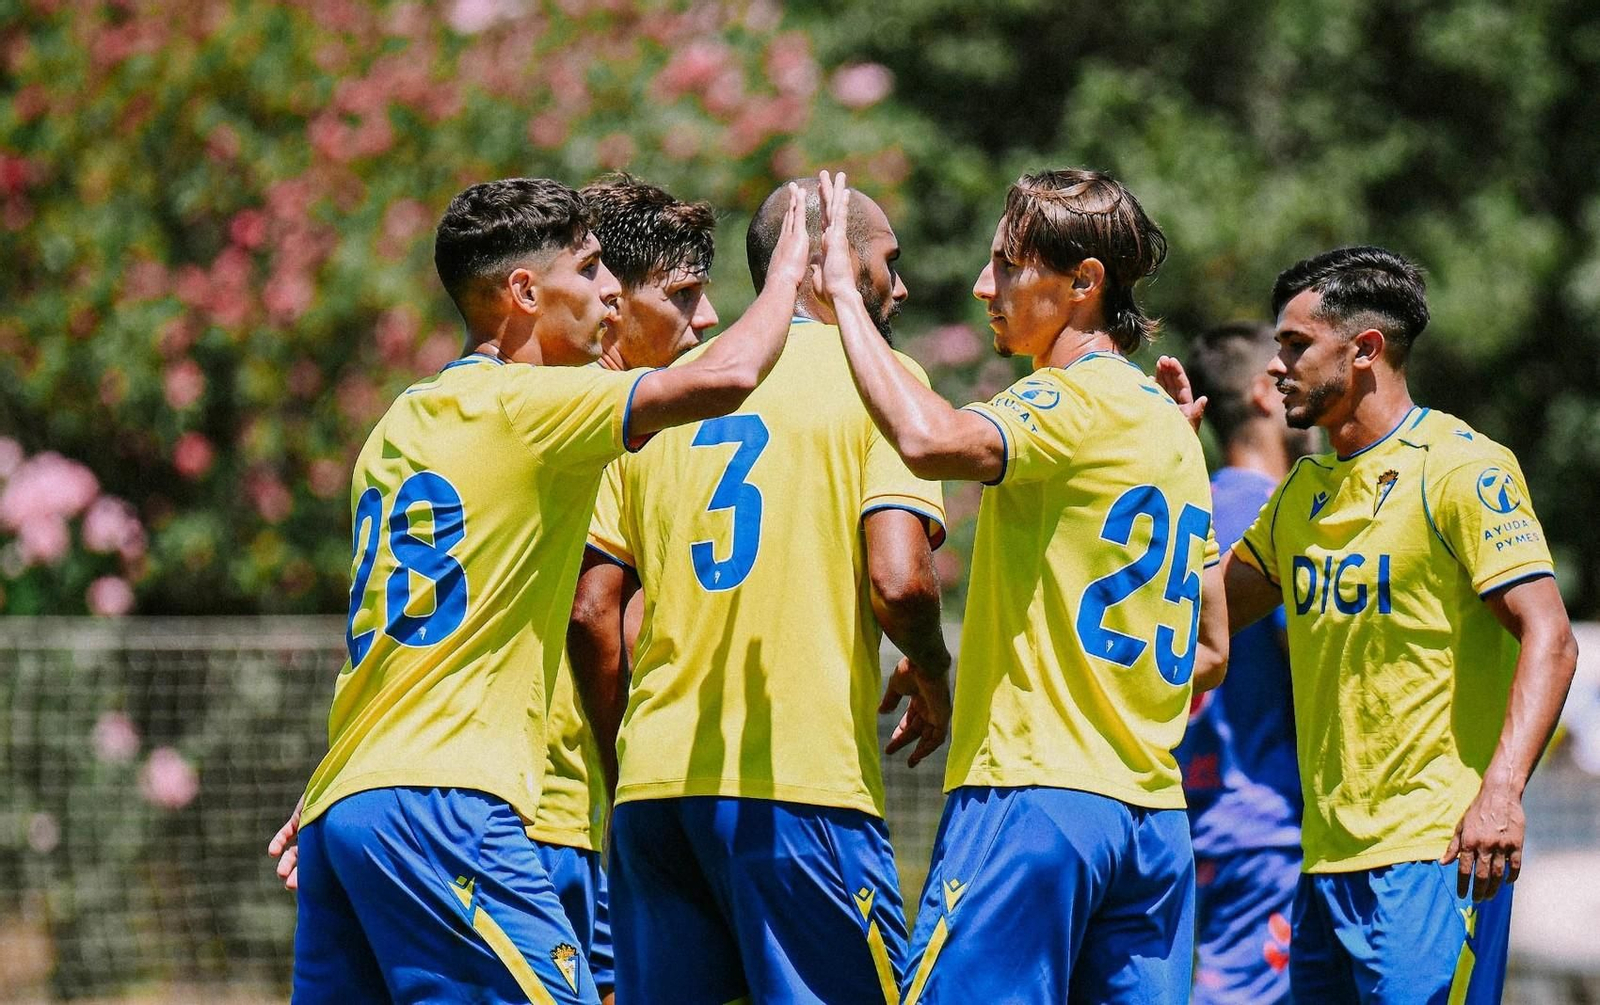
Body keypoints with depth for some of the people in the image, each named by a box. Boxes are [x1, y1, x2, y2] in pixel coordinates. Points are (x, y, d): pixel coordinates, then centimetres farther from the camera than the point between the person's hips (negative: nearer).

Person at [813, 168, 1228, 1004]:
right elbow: (1210, 653, 24)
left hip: (1033, 792, -9)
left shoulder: (1072, 401, -9)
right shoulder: (1171, 426, 19)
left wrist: (840, 291, -19)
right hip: (1152, 805, 9)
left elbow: (930, 441, -29)